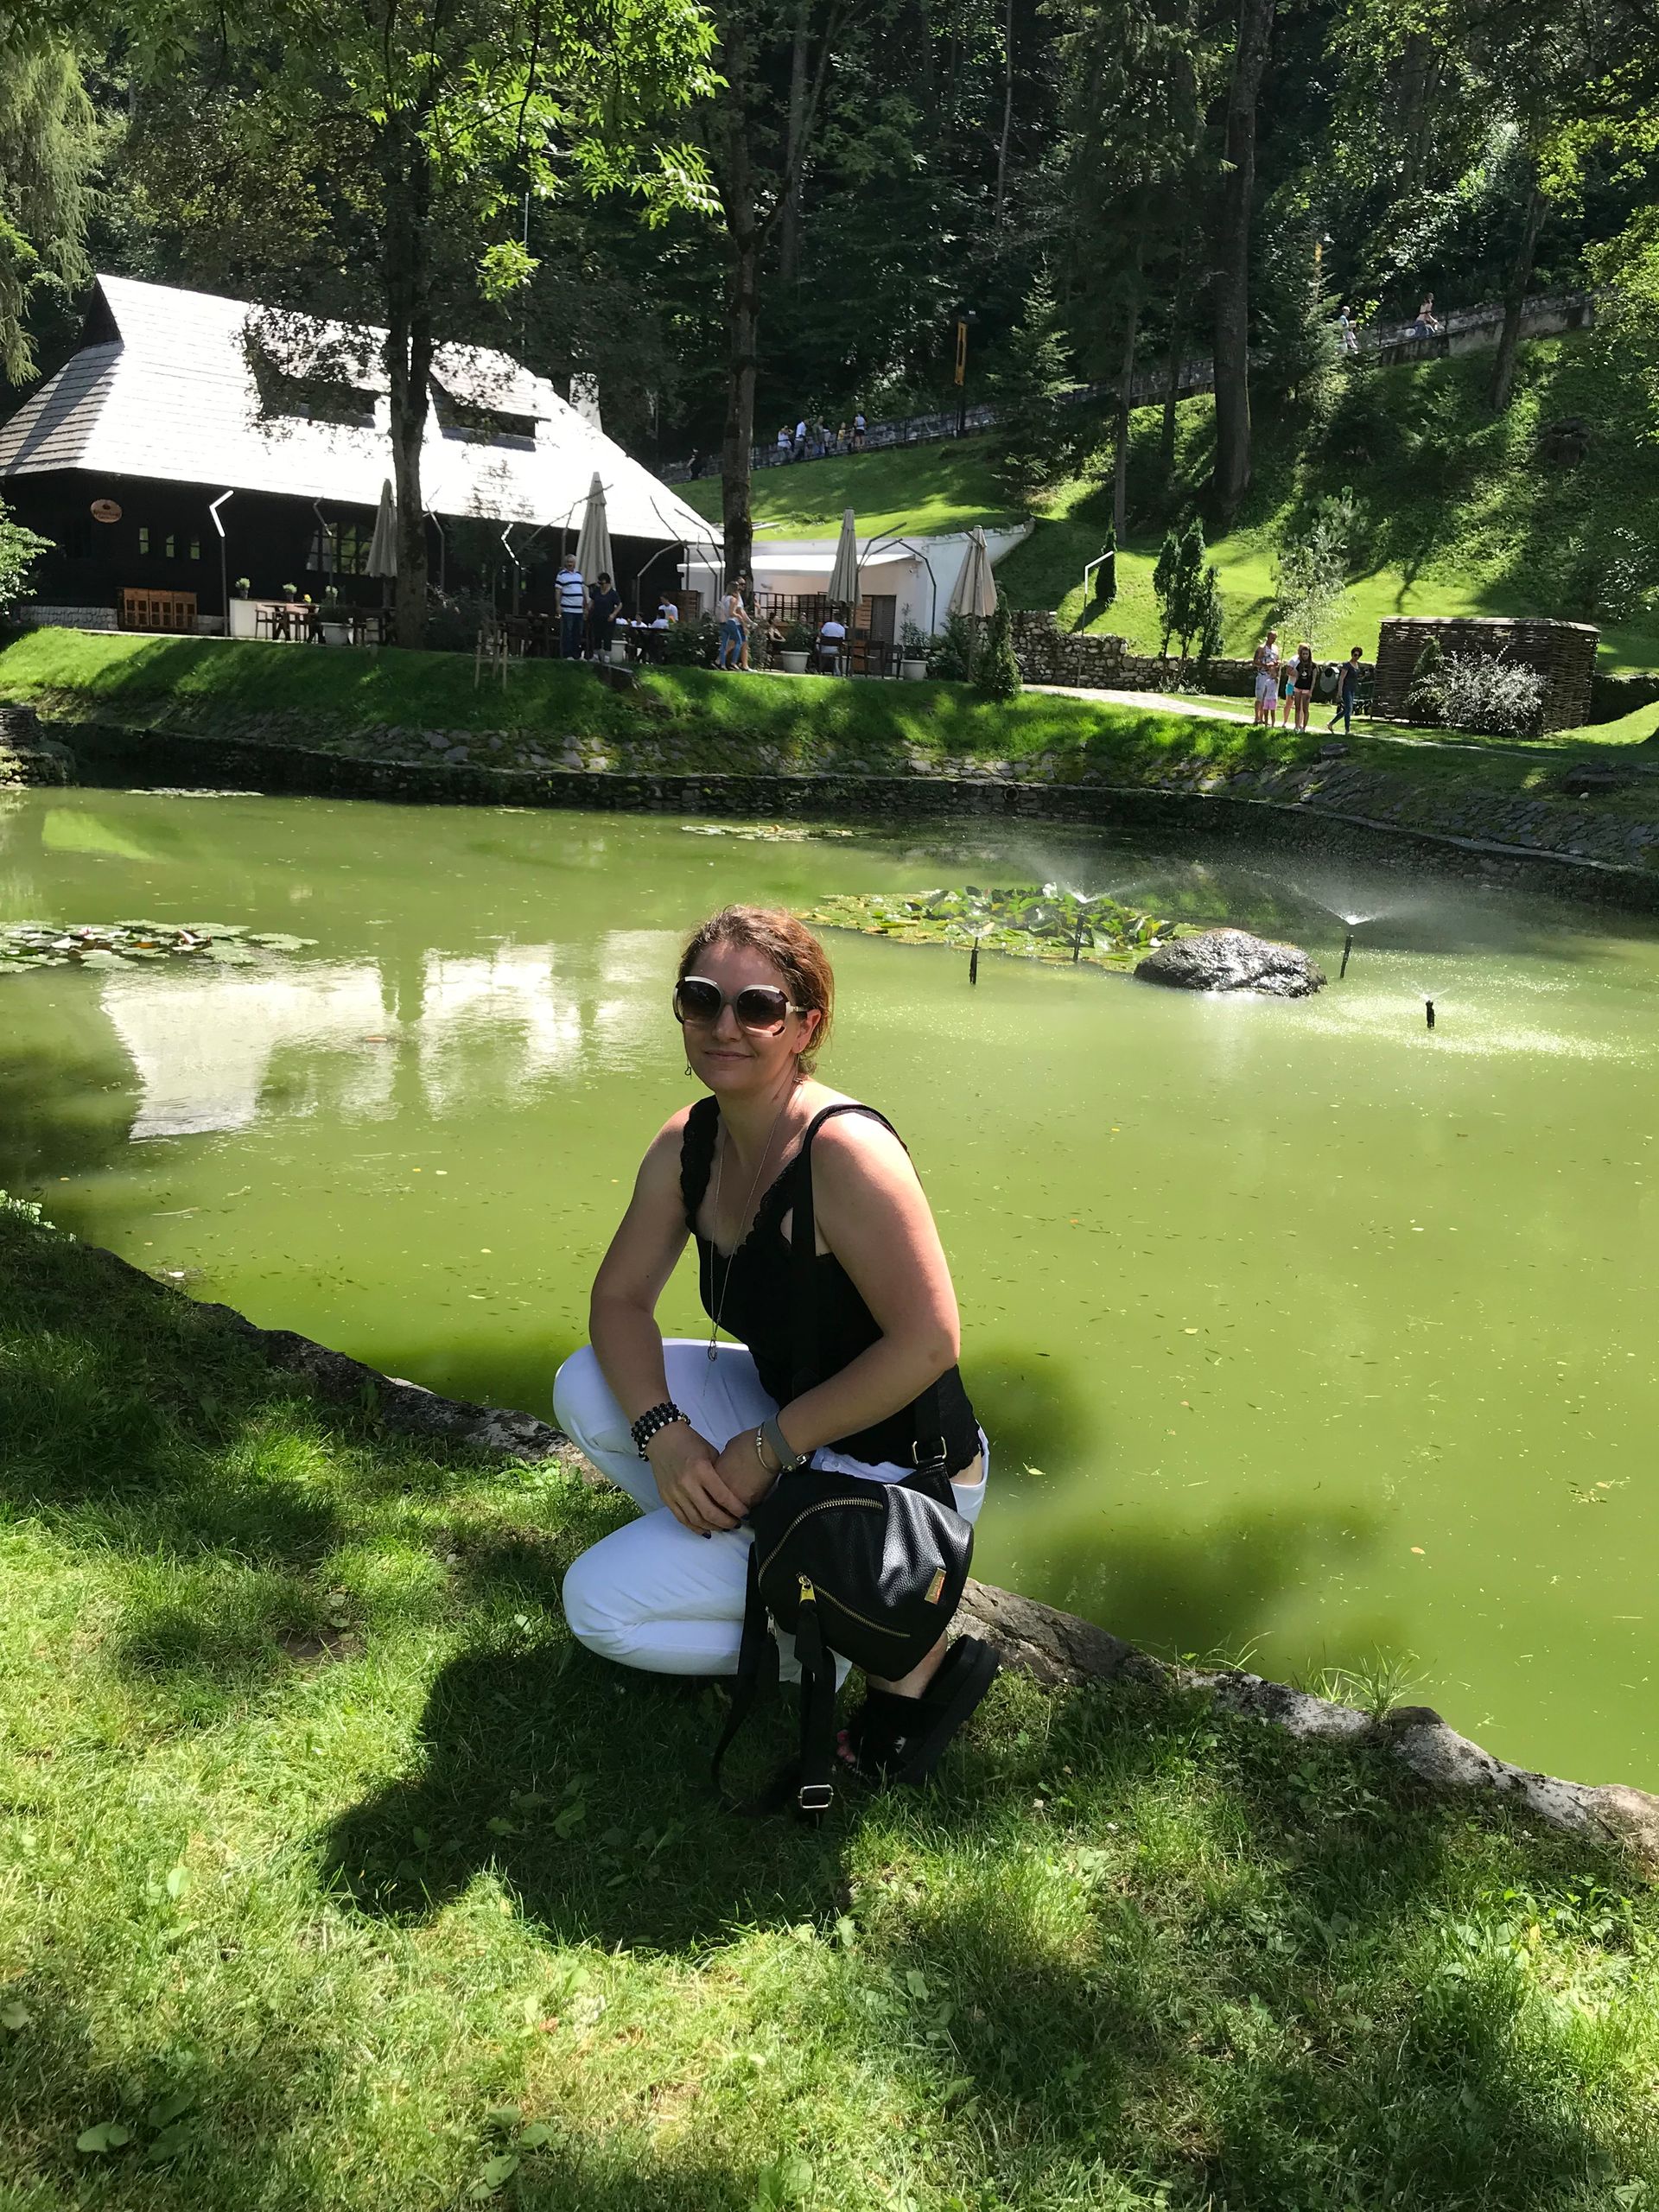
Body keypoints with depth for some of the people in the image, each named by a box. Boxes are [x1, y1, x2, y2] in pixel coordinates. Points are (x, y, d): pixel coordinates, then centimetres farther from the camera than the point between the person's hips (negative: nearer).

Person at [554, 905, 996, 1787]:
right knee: (588, 1391, -1)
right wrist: (663, 1432, -15)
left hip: (897, 1478, -8)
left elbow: (928, 1344, -28)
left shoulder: (844, 1150, -27)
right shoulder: (687, 1144, -3)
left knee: (601, 1606, -9)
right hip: (791, 1426, 8)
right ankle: (732, 1560, 10)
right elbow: (619, 1299, 3)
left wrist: (768, 1448, -21)